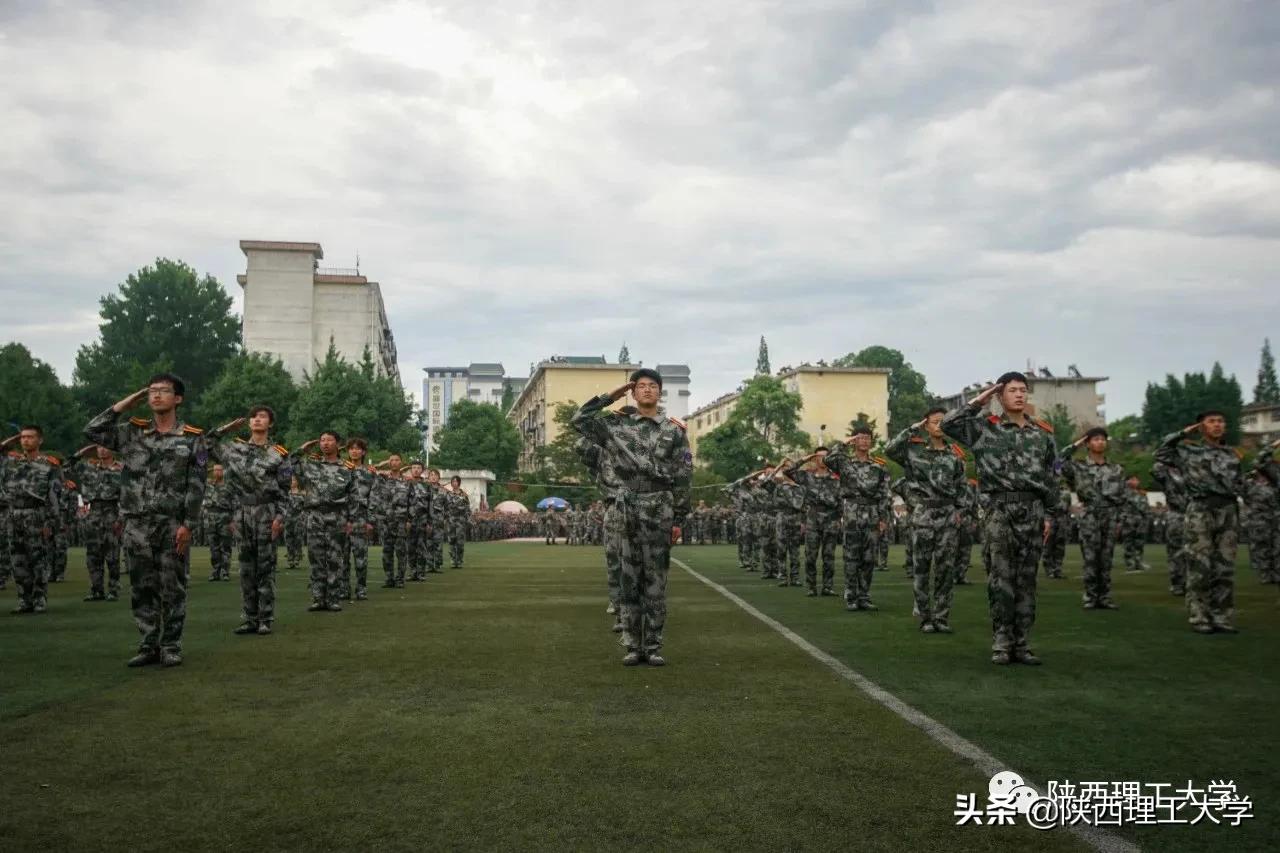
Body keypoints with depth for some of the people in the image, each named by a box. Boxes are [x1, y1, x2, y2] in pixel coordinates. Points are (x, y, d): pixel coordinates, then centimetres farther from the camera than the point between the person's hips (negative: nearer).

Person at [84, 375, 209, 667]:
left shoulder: (193, 438, 0)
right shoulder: (133, 431, 10)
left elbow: (196, 486, -3)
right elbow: (92, 432, 2)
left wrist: (187, 525, -10)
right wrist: (125, 404, 2)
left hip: (173, 525, -3)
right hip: (137, 525, 3)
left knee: (172, 589, 3)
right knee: (142, 588, 7)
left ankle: (171, 647, 11)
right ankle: (148, 645, 16)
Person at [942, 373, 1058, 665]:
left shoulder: (1043, 433, 12)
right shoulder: (985, 428, 4)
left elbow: (1050, 477, 13)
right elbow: (948, 424, -9)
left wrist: (1050, 514, 7)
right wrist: (977, 402, -4)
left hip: (1033, 510, 3)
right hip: (1000, 509, -3)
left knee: (1026, 580, 6)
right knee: (1001, 578, -4)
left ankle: (1022, 644, 11)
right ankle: (1001, 643, 2)